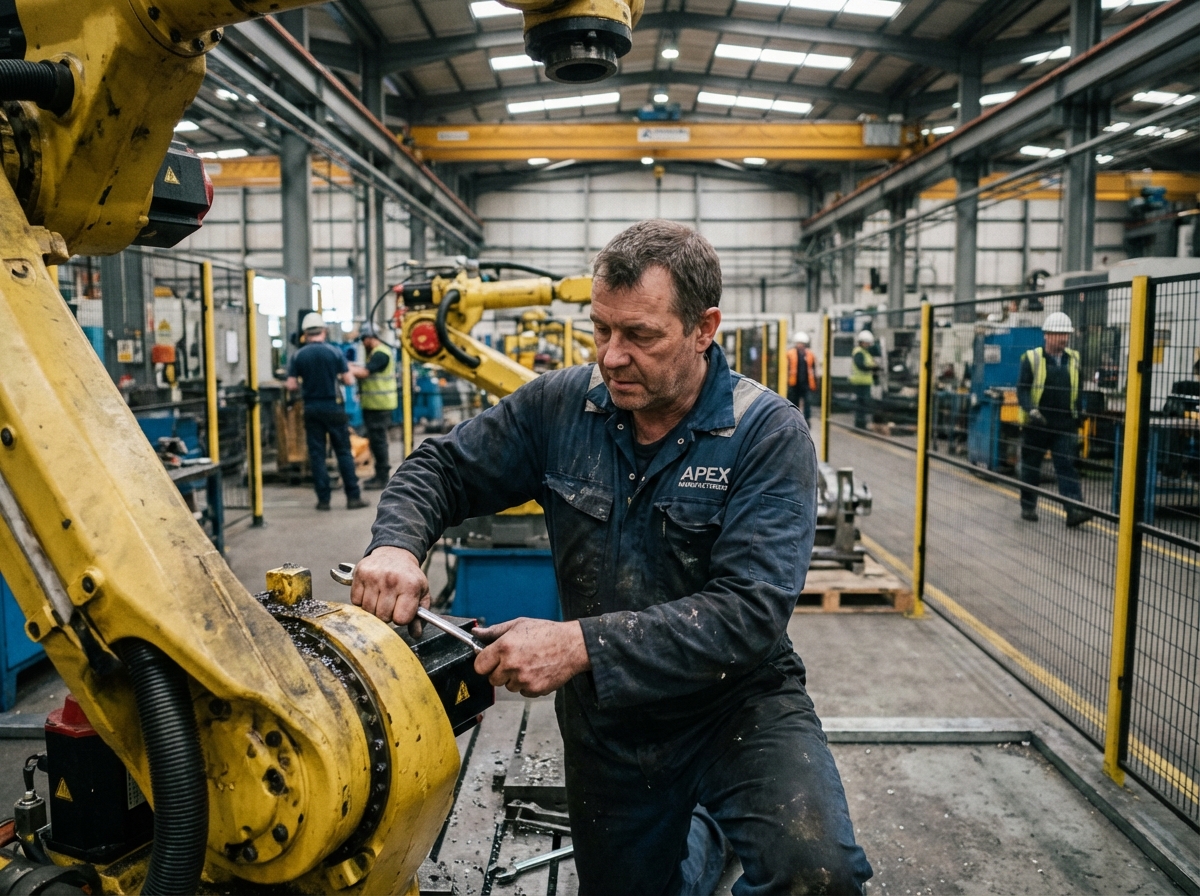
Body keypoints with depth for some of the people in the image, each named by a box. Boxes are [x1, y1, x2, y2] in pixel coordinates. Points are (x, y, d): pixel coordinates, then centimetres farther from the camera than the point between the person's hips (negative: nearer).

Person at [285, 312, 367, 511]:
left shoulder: (298, 356, -2)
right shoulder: (334, 352, -5)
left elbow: (291, 386, -4)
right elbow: (349, 381, -6)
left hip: (311, 410, 1)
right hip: (333, 408, -1)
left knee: (316, 454, 6)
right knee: (343, 452, 4)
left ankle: (323, 499, 7)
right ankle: (353, 497, 3)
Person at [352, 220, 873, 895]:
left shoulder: (769, 433, -19)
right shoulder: (561, 406, -7)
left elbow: (751, 612, -28)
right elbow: (442, 467, 2)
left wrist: (581, 644, -37)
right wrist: (397, 543, -21)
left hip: (736, 697, -3)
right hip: (606, 716, 4)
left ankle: (732, 828, 7)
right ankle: (704, 839, 50)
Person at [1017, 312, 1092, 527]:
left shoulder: (1075, 359, 9)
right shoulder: (1031, 358, -4)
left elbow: (1080, 388, 17)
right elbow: (1022, 389, -8)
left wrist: (1080, 412, 7)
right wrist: (1031, 410, -22)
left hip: (1065, 425, 2)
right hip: (1035, 424, -2)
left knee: (1067, 466, -7)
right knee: (1031, 467, 9)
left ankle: (1074, 510, -14)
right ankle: (1028, 507, 21)